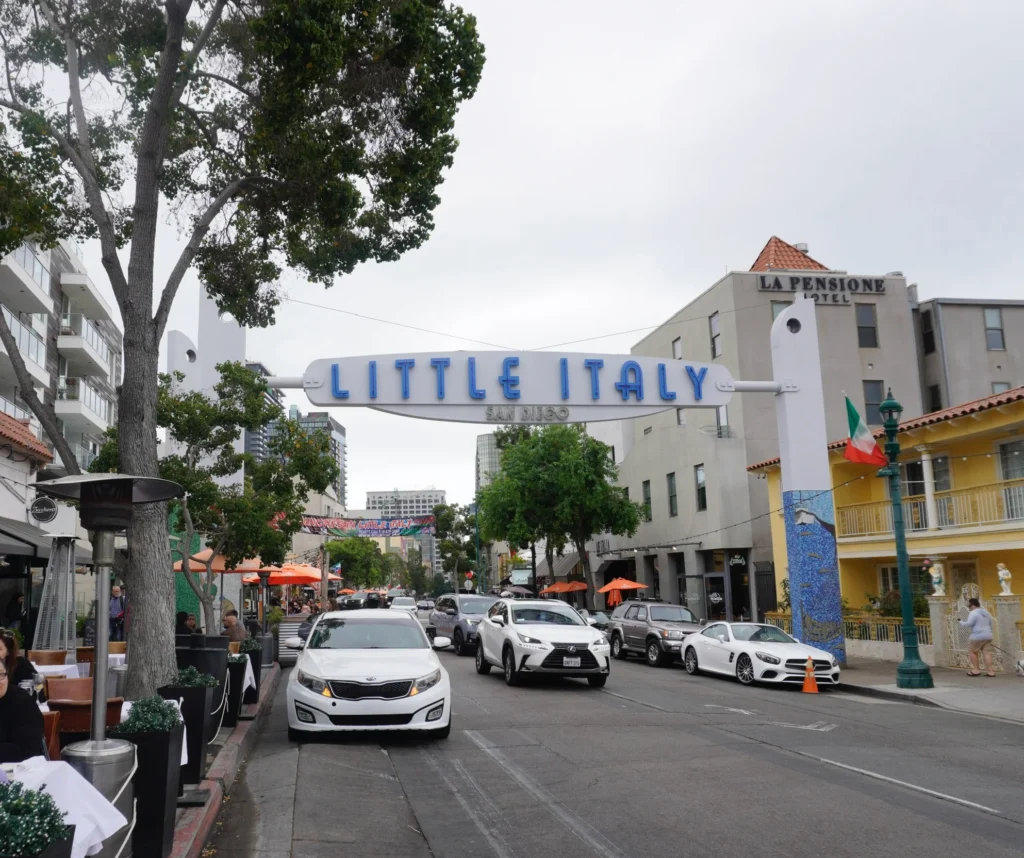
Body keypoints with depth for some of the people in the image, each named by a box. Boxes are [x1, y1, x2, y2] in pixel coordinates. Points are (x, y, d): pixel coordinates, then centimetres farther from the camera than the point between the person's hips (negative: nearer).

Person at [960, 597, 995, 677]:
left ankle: (976, 670, 6)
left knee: (972, 651, 6)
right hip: (988, 636, 8)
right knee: (987, 653, 6)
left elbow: (968, 624, -19)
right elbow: (990, 624, 23)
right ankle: (990, 671, 2)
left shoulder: (973, 613, -13)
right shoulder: (986, 612, 14)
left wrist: (961, 622, -1)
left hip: (978, 636, -8)